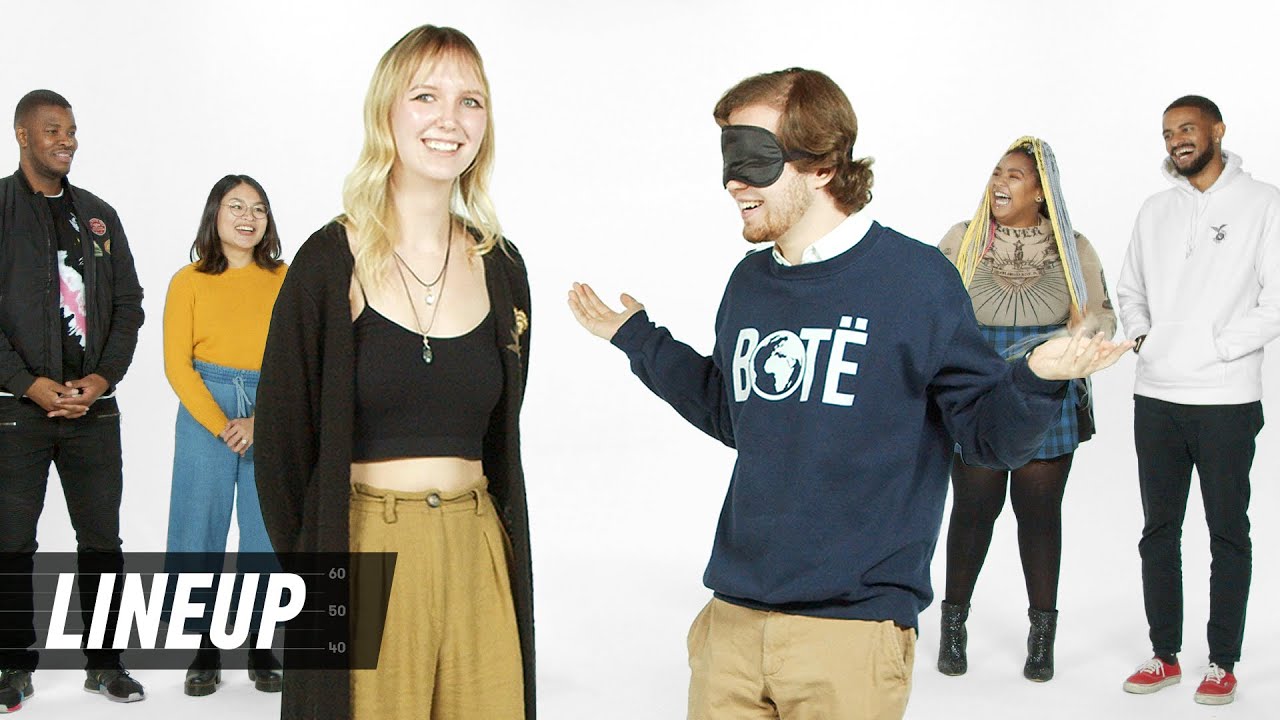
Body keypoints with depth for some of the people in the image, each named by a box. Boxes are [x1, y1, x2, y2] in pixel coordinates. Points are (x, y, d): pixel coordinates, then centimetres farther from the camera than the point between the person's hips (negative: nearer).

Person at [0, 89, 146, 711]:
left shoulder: (98, 215, 13)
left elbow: (129, 304, 11)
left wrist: (105, 376, -4)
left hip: (94, 405, 3)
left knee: (102, 539, 6)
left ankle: (104, 663, 15)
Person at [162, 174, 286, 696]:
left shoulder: (283, 280, 5)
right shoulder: (189, 282, 4)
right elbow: (177, 364, 0)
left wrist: (261, 420, -12)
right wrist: (221, 425, -10)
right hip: (204, 411, 0)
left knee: (268, 530, 1)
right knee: (202, 526, 0)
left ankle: (260, 648, 14)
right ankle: (207, 650, 12)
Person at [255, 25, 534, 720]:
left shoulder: (500, 267, 7)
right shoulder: (330, 262, -6)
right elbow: (283, 437, -2)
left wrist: (499, 545, 10)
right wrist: (310, 563, 1)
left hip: (477, 555, 4)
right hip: (362, 554, -4)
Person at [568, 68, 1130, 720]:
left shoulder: (914, 276, -9)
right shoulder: (749, 284, 8)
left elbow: (988, 434, -6)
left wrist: (1035, 379, -26)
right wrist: (638, 339, 23)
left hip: (851, 629, -5)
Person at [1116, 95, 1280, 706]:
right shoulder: (1155, 210, 12)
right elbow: (1129, 289, 19)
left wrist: (1215, 346, -14)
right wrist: (1142, 335, 1)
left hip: (1225, 400, -4)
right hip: (1155, 397, 5)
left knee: (1228, 532, 5)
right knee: (1158, 529, 9)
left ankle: (1223, 662, 14)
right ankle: (1165, 655, 20)